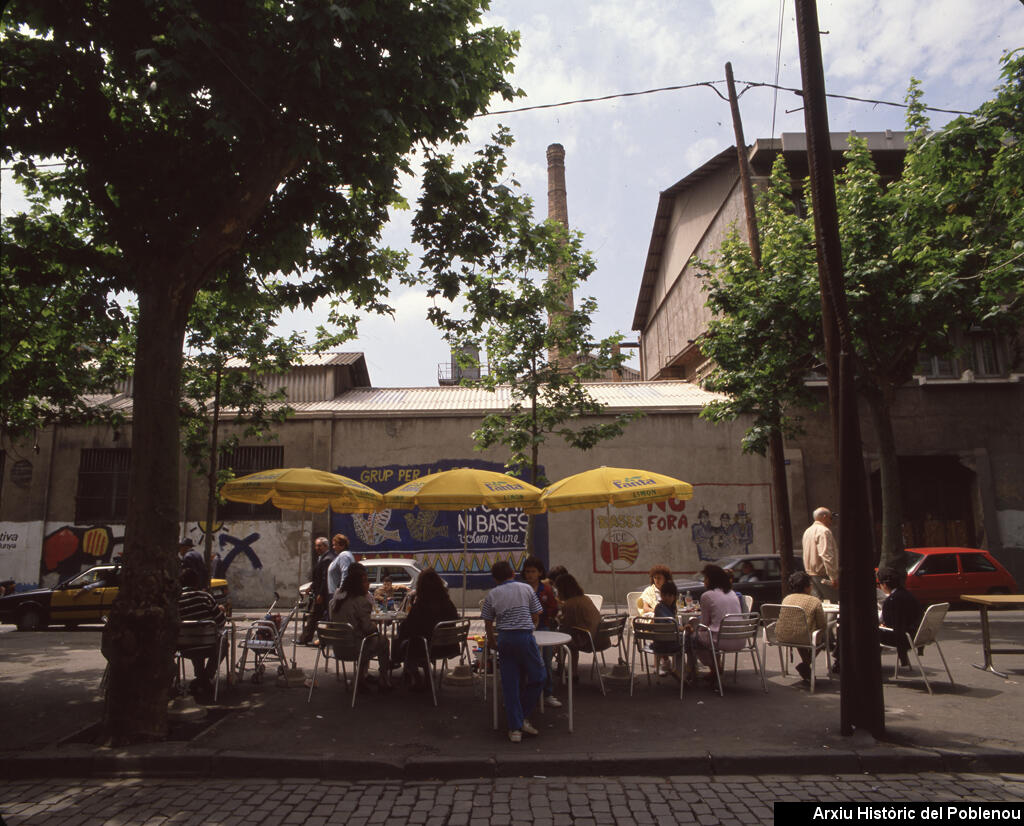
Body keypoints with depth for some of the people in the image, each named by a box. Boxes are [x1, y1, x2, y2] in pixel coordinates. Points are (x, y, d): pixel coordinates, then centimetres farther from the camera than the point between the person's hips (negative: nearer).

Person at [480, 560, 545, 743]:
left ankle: (515, 728, 9)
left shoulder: (492, 594, 7)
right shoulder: (526, 589, 5)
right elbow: (536, 615, 8)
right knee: (537, 677, 13)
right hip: (525, 636, -2)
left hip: (504, 638, 3)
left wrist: (491, 640, 24)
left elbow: (488, 622, 8)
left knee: (510, 683, 7)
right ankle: (521, 718, 12)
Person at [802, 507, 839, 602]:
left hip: (810, 573, 9)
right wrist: (834, 577, -22)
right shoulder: (823, 531, -14)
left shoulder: (807, 531, 16)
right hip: (823, 575, -9)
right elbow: (826, 555, -23)